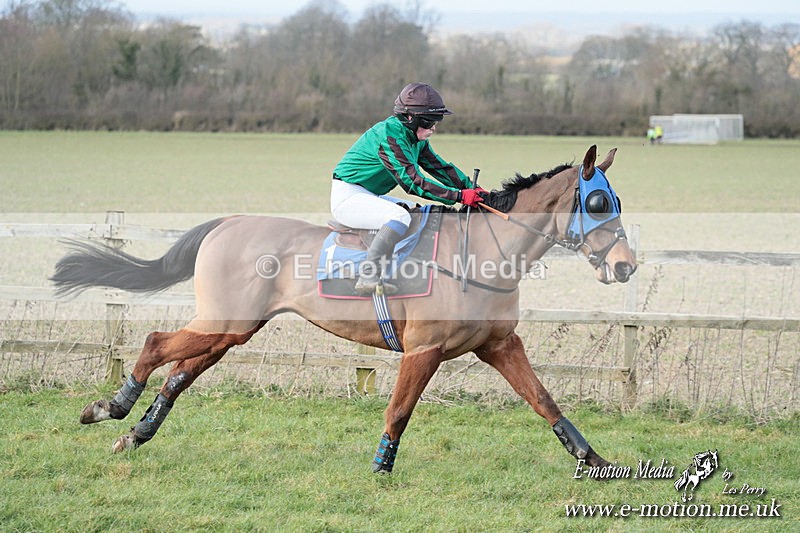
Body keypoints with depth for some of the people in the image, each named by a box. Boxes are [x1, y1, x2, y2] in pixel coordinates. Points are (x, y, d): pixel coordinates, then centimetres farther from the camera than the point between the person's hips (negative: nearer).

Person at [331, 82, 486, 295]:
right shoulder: (389, 135, -24)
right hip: (347, 196, -10)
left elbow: (439, 167, 10)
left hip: (370, 197, 10)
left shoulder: (416, 138, 6)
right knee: (400, 216, -31)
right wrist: (459, 196, -29)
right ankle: (368, 276, -34)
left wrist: (472, 189, -3)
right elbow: (412, 181, -28)